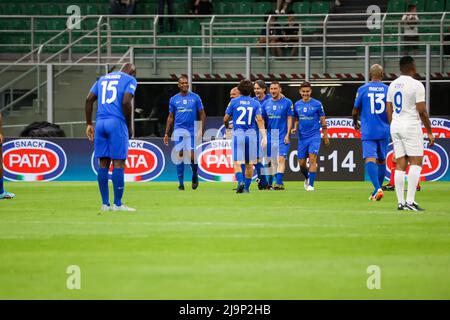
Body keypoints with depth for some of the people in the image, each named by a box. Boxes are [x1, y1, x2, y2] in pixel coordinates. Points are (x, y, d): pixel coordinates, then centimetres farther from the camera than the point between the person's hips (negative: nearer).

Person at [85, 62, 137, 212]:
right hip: (117, 123, -5)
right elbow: (126, 102, -10)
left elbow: (89, 99, 13)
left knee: (103, 164, 7)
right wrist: (129, 126, -1)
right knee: (118, 163, -3)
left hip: (100, 123, 6)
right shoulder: (130, 80, 4)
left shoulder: (103, 78, 21)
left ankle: (105, 204, 7)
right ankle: (118, 204, -5)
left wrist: (89, 124, 14)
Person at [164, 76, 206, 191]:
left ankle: (195, 176, 18)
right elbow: (170, 117, 13)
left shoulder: (195, 97, 3)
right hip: (179, 130, 2)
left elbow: (202, 115, 6)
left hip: (192, 130, -1)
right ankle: (181, 183, 3)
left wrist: (201, 130, -5)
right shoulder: (174, 99, 8)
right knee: (180, 155, -3)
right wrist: (167, 133, 8)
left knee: (192, 156, -11)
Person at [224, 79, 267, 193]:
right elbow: (259, 120, -8)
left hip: (238, 134, -2)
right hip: (251, 134, 2)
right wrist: (264, 137, -11)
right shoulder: (255, 103, 3)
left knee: (237, 162, -3)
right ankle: (246, 187, 16)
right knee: (249, 163, 13)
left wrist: (227, 125, 29)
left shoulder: (233, 102, 1)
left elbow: (225, 119, 6)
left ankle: (240, 181, -26)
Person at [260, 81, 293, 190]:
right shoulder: (266, 103, 9)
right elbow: (262, 120, 13)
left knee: (281, 159, -14)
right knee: (272, 160, 7)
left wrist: (287, 135, -10)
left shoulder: (287, 102, -2)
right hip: (270, 135, 5)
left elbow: (289, 119, -3)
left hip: (282, 136, -5)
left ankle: (279, 183, -19)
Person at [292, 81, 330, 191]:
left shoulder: (317, 104, -3)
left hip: (314, 136, -4)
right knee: (301, 163, 5)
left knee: (312, 159, -17)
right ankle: (307, 178, 35)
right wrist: (295, 128, -3)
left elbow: (323, 121, 3)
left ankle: (311, 185, -16)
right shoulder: (297, 105, 7)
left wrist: (325, 136, 3)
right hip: (302, 137, 4)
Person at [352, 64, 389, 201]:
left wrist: (355, 123, 24)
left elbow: (355, 111, 5)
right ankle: (377, 191, 21)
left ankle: (377, 189, -29)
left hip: (368, 131, -2)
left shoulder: (362, 89, -1)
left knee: (370, 159, -10)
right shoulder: (388, 89, 2)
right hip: (384, 131, 2)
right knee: (381, 160, 15)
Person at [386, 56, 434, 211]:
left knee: (400, 164, 6)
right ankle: (410, 201, -14)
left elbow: (389, 111, 13)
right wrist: (429, 132, -4)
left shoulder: (393, 85, 10)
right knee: (416, 162, -4)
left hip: (395, 127, 6)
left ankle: (400, 202, 3)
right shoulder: (416, 85, -10)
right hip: (411, 126, -6)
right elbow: (422, 111, -12)